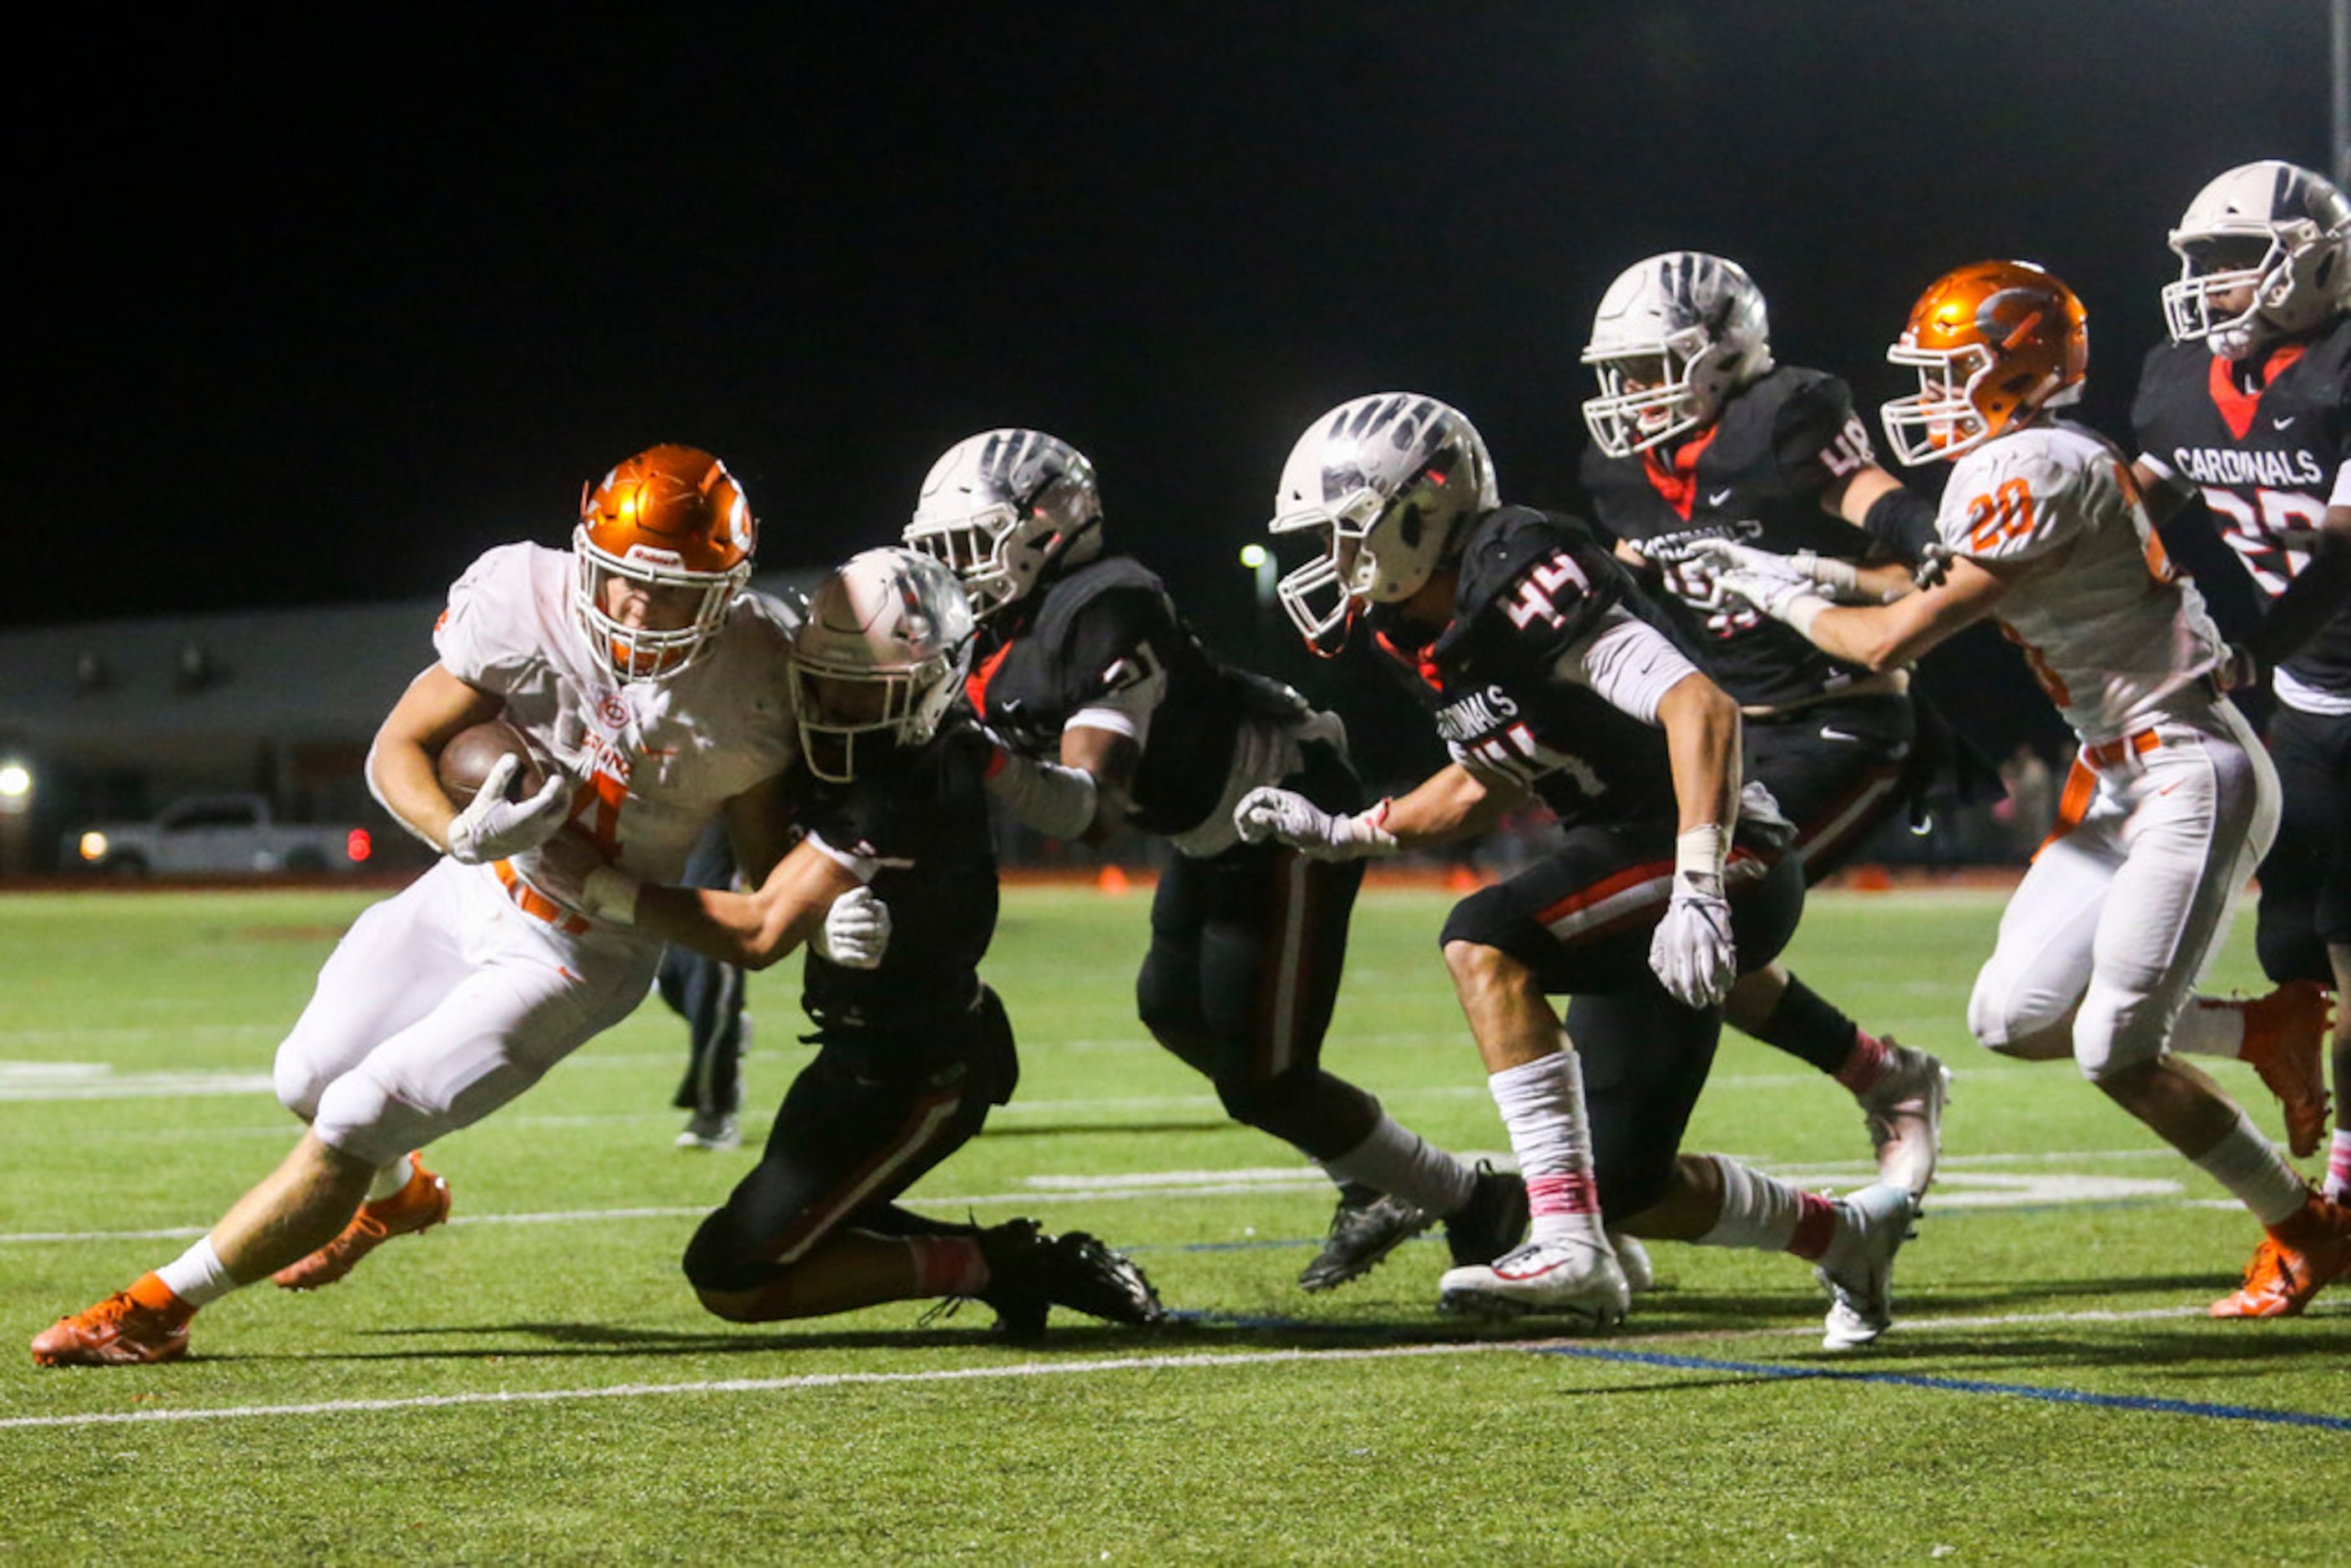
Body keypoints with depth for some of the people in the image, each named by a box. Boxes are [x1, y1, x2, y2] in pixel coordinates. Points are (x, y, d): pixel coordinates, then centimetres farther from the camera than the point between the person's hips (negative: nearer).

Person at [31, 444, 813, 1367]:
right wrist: (460, 833, -34)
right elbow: (397, 749, -14)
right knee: (308, 1082, 15)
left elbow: (771, 861, -8)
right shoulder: (528, 605, -21)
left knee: (353, 1126, -11)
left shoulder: (748, 685, -21)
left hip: (581, 957, -4)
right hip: (475, 890, 4)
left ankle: (159, 1309, 4)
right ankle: (397, 1193, 52)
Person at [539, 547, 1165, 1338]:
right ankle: (1019, 1263, 17)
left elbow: (759, 932, -30)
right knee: (795, 1222, 27)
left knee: (731, 1278, -5)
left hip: (912, 1078, -10)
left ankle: (984, 1264, -2)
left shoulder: (897, 795, -29)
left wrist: (601, 885, -27)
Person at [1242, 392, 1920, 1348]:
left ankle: (1568, 1243, -30)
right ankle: (1846, 1236, 31)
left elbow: (1701, 710, -30)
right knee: (1622, 1185, 9)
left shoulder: (1523, 581, -21)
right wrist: (1344, 835, 21)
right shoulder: (1423, 632, 9)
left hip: (1724, 867, -10)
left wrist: (1697, 896, -38)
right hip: (1639, 889, 10)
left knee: (1485, 941, -29)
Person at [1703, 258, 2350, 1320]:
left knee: (2114, 1052, -10)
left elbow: (1894, 643, -18)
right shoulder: (2017, 469, 11)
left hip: (2192, 775, -10)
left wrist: (1781, 595, -2)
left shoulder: (2037, 473, -19)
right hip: (2122, 778, 10)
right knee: (2013, 1018, 5)